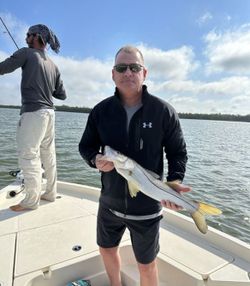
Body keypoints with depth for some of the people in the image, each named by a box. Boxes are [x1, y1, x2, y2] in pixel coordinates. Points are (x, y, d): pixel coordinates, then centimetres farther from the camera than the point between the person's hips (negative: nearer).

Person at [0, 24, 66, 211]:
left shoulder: (27, 53, -1)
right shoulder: (53, 66, 15)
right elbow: (62, 95, 16)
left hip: (33, 112, -7)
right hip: (49, 112, 7)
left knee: (28, 155, -3)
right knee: (48, 154, 11)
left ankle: (31, 200, 3)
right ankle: (50, 193, 20)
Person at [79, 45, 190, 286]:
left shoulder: (163, 111, -11)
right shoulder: (101, 111, -4)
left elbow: (178, 152, -4)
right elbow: (85, 146, 5)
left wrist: (174, 181, -20)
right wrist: (96, 160, -17)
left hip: (147, 207, -3)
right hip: (109, 202, 4)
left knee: (147, 265, 15)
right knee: (107, 249, 26)